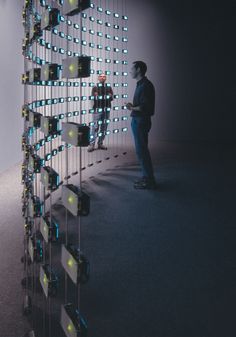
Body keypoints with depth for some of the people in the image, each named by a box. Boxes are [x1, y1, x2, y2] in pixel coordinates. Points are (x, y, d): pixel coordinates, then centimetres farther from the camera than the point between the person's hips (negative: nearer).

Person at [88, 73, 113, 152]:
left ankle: (100, 144, 11)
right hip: (98, 109, -4)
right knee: (95, 127, -10)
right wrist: (106, 97, -13)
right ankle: (92, 144, -11)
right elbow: (94, 98, -8)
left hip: (106, 109, 4)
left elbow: (111, 98, 3)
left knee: (104, 127, 5)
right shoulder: (95, 88, 4)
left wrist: (99, 96, -8)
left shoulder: (109, 87, 13)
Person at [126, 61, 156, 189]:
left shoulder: (146, 86, -17)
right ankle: (147, 177, 22)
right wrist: (133, 106, 4)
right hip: (137, 121, 10)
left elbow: (145, 107, -23)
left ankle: (149, 181, 1)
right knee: (142, 150, 14)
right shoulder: (140, 84, 14)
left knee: (141, 151, -6)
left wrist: (132, 108, -12)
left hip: (141, 122, -10)